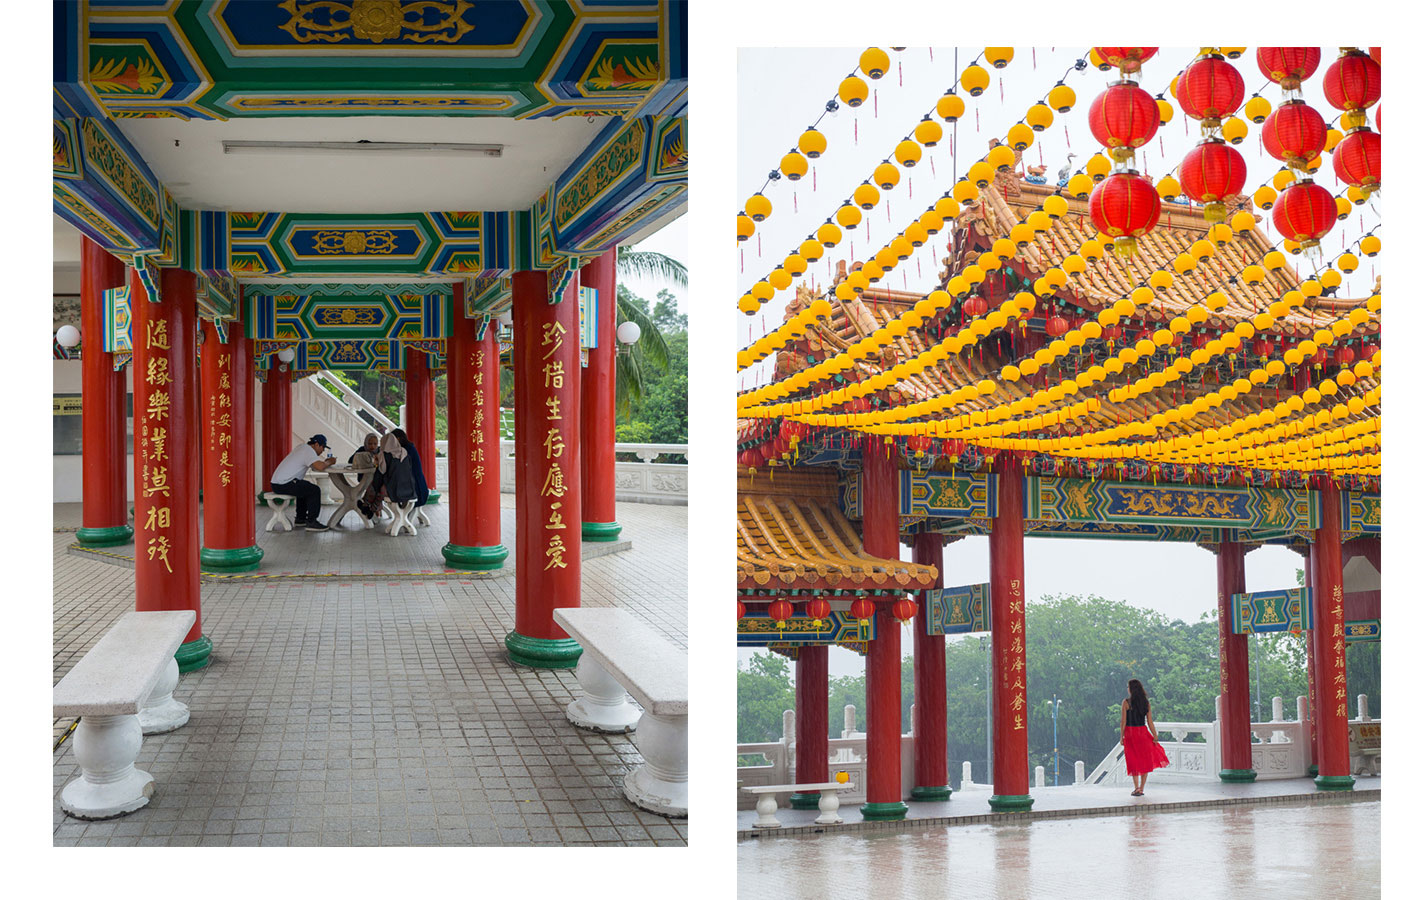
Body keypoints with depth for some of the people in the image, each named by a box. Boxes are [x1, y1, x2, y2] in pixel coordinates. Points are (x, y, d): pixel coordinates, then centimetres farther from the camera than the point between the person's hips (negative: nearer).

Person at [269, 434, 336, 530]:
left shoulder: (302, 448, 19)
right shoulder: (308, 451, -13)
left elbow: (315, 465, 23)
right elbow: (320, 467, -26)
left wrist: (326, 462, 6)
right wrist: (329, 462, -7)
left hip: (277, 482, 11)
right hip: (283, 485, -11)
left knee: (306, 488, 28)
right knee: (314, 490, -11)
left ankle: (300, 519, 30)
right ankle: (311, 522, -8)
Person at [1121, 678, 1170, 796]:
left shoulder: (1126, 703, -9)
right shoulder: (1146, 703, 1)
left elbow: (1123, 722, -8)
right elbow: (1150, 722, 1)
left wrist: (1122, 737, -1)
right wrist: (1155, 737, 6)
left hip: (1130, 733, -3)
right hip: (1143, 733, 3)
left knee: (1134, 762, 6)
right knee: (1145, 761, 12)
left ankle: (1136, 788, 2)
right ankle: (1142, 788, 11)